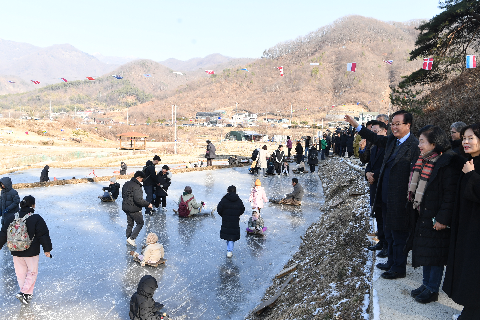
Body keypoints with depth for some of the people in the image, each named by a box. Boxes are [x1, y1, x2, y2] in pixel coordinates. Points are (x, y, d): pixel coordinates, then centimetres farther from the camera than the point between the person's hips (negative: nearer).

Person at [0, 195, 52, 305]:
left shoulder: (11, 218, -1)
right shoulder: (37, 219, -14)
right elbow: (44, 235, -12)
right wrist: (47, 249, -3)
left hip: (16, 252, 4)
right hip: (31, 252, -4)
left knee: (20, 273, 18)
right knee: (32, 272, 13)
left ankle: (27, 294, 26)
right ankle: (24, 293, 4)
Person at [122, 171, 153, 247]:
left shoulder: (126, 184, 10)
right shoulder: (136, 186, -20)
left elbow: (123, 195, 19)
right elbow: (138, 199, -28)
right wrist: (148, 204, -20)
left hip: (125, 207, 9)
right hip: (134, 209, -9)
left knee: (130, 224, 20)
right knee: (140, 223, 4)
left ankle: (128, 238, 27)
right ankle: (131, 238, -3)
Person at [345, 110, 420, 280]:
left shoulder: (414, 145, -18)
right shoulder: (392, 140, 6)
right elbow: (376, 138, 21)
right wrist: (356, 125, 17)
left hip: (399, 199, -9)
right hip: (387, 197, 9)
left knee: (399, 235, 6)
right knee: (389, 233, 22)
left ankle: (399, 269, 22)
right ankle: (392, 262, 39)